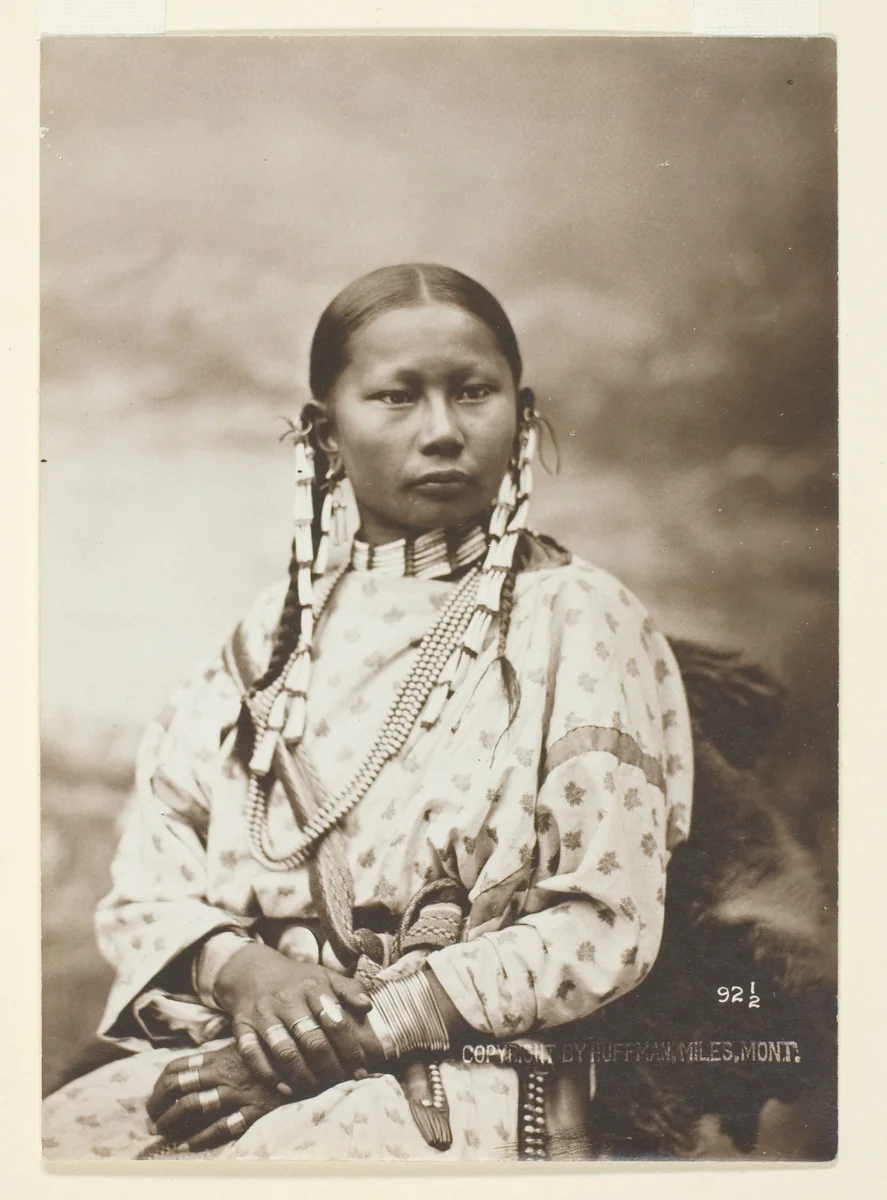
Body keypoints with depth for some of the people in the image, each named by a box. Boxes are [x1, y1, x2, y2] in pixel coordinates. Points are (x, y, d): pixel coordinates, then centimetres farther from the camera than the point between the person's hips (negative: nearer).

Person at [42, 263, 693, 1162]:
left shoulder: (581, 618, 0)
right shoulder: (276, 627, 13)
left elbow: (604, 924, -6)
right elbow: (143, 882, 10)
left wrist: (362, 1030, -13)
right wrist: (236, 967, -12)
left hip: (471, 1075, -4)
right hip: (229, 1045, 5)